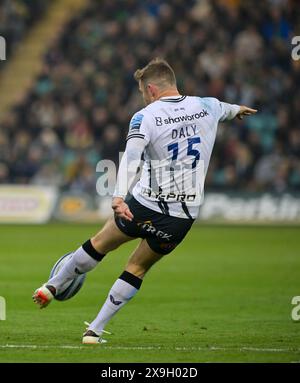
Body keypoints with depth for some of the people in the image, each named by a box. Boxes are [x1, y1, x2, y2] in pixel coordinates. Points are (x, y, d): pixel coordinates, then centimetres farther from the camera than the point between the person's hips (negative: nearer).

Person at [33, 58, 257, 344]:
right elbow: (221, 108, 31)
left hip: (144, 205, -3)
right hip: (183, 216, 3)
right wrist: (236, 110, 55)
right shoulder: (205, 107, 5)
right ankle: (95, 331, 13)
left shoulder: (146, 117, -10)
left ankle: (51, 287, 36)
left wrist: (119, 197, -40)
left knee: (100, 244, 21)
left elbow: (132, 156, -27)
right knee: (137, 269, 16)